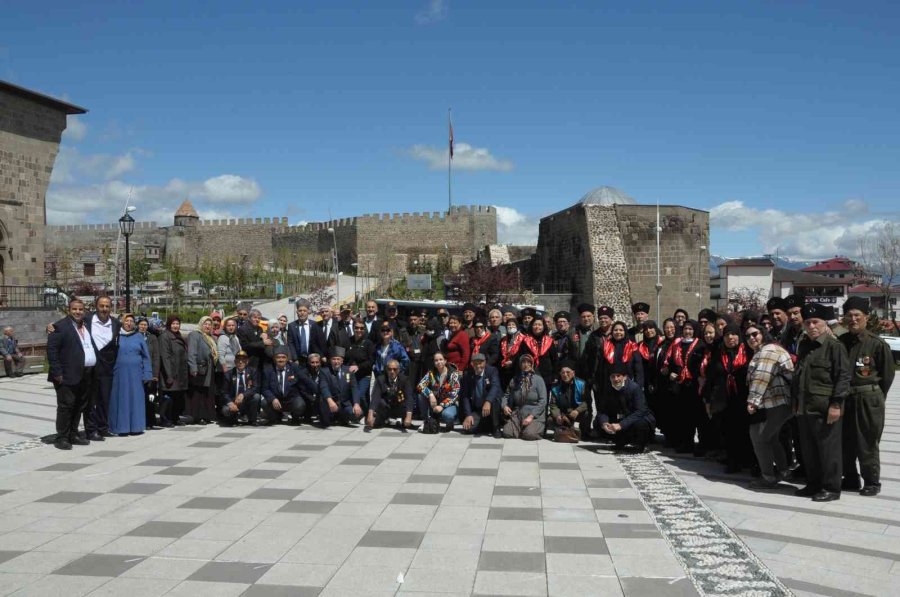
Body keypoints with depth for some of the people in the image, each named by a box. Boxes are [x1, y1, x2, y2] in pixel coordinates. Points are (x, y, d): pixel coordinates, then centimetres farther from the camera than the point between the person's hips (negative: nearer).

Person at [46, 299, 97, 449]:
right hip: (69, 375, -7)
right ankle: (62, 438, 3)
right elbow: (51, 349, -11)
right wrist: (57, 372, -16)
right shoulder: (61, 326, -7)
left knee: (79, 407, 12)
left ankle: (73, 435, 21)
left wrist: (94, 371, 13)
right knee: (66, 406, -4)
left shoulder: (87, 326, 15)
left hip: (86, 375, 7)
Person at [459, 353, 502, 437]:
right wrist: (468, 415, -19)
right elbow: (465, 396, -6)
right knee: (467, 428, -22)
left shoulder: (492, 371, -8)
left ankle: (496, 428, -17)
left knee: (493, 399, -36)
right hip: (476, 410, 2)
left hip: (491, 406, -2)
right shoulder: (467, 375, -2)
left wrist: (488, 402, -44)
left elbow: (495, 387, -26)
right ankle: (487, 425, 9)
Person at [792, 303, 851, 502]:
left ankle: (831, 488, 10)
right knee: (808, 450, 14)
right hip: (805, 408, 7)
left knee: (828, 449, 1)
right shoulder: (803, 346, 14)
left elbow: (843, 377, -13)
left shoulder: (834, 346, -9)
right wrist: (796, 400, 19)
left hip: (825, 408, -7)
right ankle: (813, 484, 26)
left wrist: (836, 404, -17)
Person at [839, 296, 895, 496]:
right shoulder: (840, 343, 4)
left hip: (868, 400, -4)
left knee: (867, 443, 1)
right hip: (844, 398, 5)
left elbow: (887, 375, -3)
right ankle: (850, 479, 25)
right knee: (845, 442, 11)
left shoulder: (878, 344, -7)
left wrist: (874, 397, 0)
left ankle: (872, 482, 14)